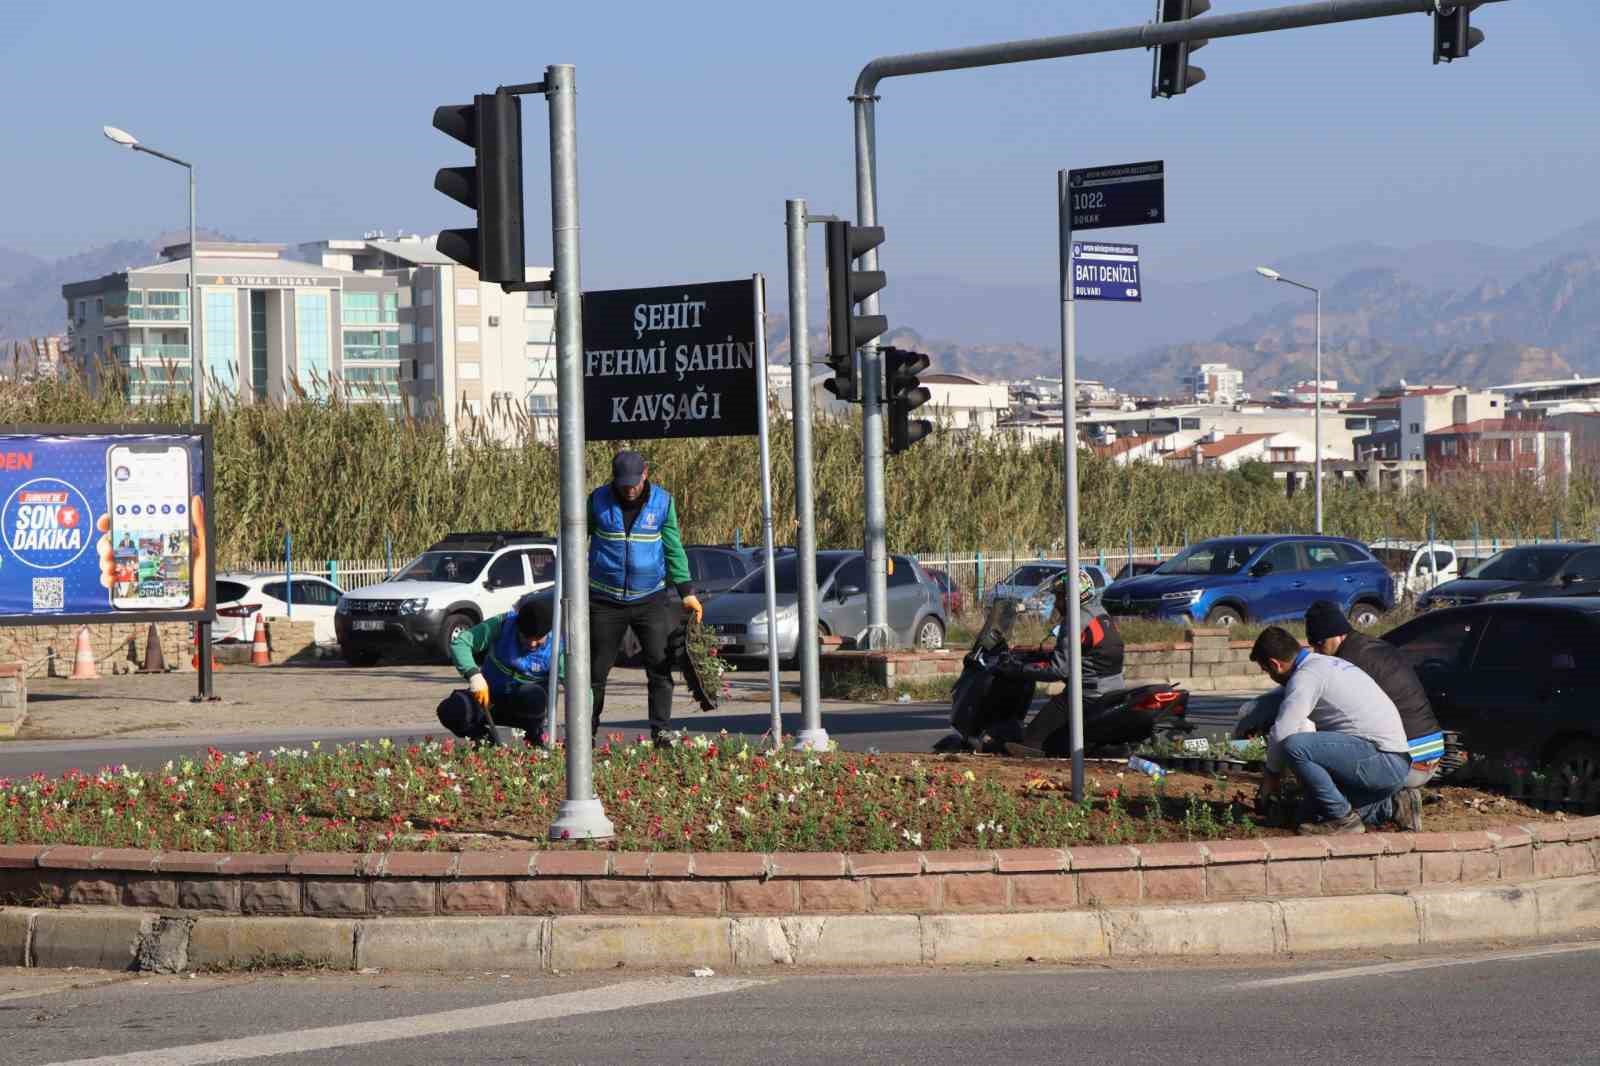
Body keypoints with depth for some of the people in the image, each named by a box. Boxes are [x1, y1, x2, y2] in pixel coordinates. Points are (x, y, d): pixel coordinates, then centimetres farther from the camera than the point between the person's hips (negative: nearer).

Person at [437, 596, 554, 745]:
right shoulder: (503, 624, -17)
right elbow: (459, 643, -17)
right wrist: (473, 673, -36)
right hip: (488, 693, 1)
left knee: (532, 696, -39)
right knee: (450, 711, -29)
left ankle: (537, 736, -6)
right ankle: (483, 738, 3)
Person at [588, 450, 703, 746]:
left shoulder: (663, 502, 0)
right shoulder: (598, 500, -3)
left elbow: (674, 549, 5)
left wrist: (687, 592, 0)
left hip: (650, 599, 0)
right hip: (605, 600, 0)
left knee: (661, 666, -8)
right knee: (596, 669, 4)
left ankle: (660, 731, -2)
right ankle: (588, 731, 14)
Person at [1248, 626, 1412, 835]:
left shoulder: (1306, 676, -11)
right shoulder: (1326, 663, 21)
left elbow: (1282, 734, -17)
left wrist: (1272, 773, 1)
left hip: (1383, 761, -10)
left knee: (1293, 746, -23)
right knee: (1311, 812, 18)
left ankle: (1342, 818, -12)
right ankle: (1387, 806, 15)